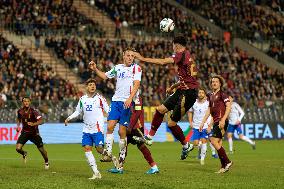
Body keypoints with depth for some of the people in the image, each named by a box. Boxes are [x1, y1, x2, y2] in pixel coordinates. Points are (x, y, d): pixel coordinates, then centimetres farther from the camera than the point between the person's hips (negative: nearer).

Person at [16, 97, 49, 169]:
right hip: (25, 132, 3)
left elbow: (41, 121, -26)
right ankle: (24, 154, 23)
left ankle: (46, 162, 28)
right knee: (18, 148, -14)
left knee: (41, 149, 0)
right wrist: (18, 126, 2)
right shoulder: (20, 111, -4)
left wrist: (33, 124, -42)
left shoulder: (33, 111, -18)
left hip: (34, 133, -3)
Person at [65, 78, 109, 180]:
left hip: (97, 129, -5)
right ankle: (96, 173, -2)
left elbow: (108, 110, -1)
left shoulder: (99, 98, -2)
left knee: (99, 149, -13)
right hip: (87, 129, 5)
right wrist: (69, 118, 8)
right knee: (87, 148, -5)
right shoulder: (82, 99, 10)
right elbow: (78, 111, 21)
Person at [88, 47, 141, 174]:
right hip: (116, 100, 4)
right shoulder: (118, 68, 16)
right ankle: (108, 153, -5)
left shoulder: (136, 68, 0)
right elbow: (105, 76, 28)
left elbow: (136, 84, -11)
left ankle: (120, 163, 1)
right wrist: (95, 69, 12)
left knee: (122, 131, -4)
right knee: (110, 126, -11)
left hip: (127, 103, -4)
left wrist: (130, 98, -24)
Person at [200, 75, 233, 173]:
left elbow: (228, 107, -13)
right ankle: (224, 166, 8)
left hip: (221, 122, -8)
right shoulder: (211, 95, 19)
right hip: (215, 122, 8)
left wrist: (223, 120, -22)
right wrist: (203, 122, 22)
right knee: (218, 144, 5)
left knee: (213, 141, -15)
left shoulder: (222, 94, -5)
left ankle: (227, 162, -8)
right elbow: (209, 110, 25)